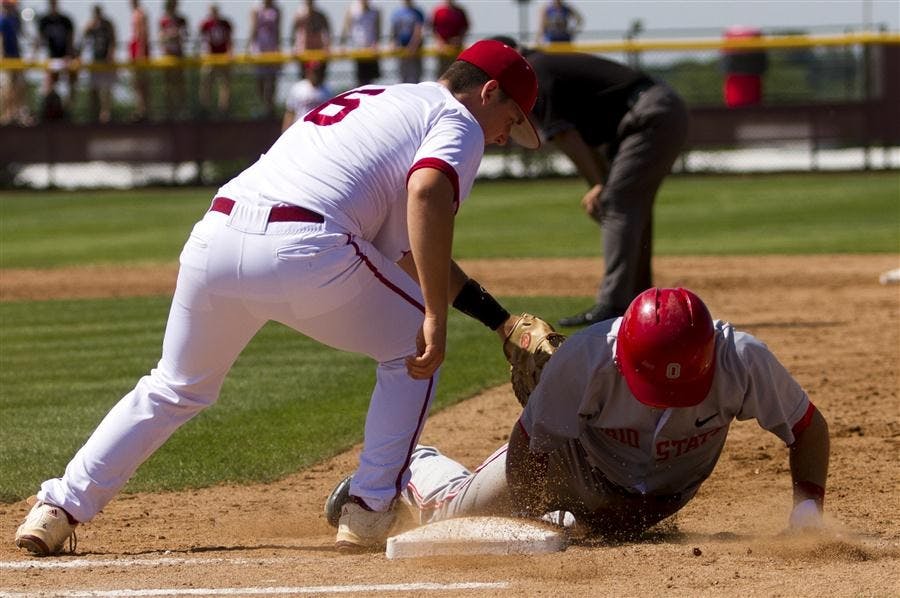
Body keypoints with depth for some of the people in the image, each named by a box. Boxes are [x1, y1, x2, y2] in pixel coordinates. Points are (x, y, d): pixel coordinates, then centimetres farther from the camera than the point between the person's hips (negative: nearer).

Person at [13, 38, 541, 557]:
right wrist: (436, 316, -15)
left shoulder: (367, 101, 37)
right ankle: (371, 511, 13)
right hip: (304, 250, -7)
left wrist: (498, 318, 34)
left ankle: (59, 508, 21)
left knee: (176, 388, 26)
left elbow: (410, 250, 37)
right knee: (414, 349, 17)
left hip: (213, 238, 7)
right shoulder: (458, 121, 12)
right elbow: (427, 193, -13)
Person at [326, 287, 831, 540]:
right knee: (453, 512, 12)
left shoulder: (742, 359, -36)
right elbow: (528, 441, -28)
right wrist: (524, 520, -31)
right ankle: (419, 467, 44)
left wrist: (809, 502, -35)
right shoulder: (586, 358, -41)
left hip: (665, 493, 2)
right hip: (572, 466, -2)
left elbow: (808, 427, -22)